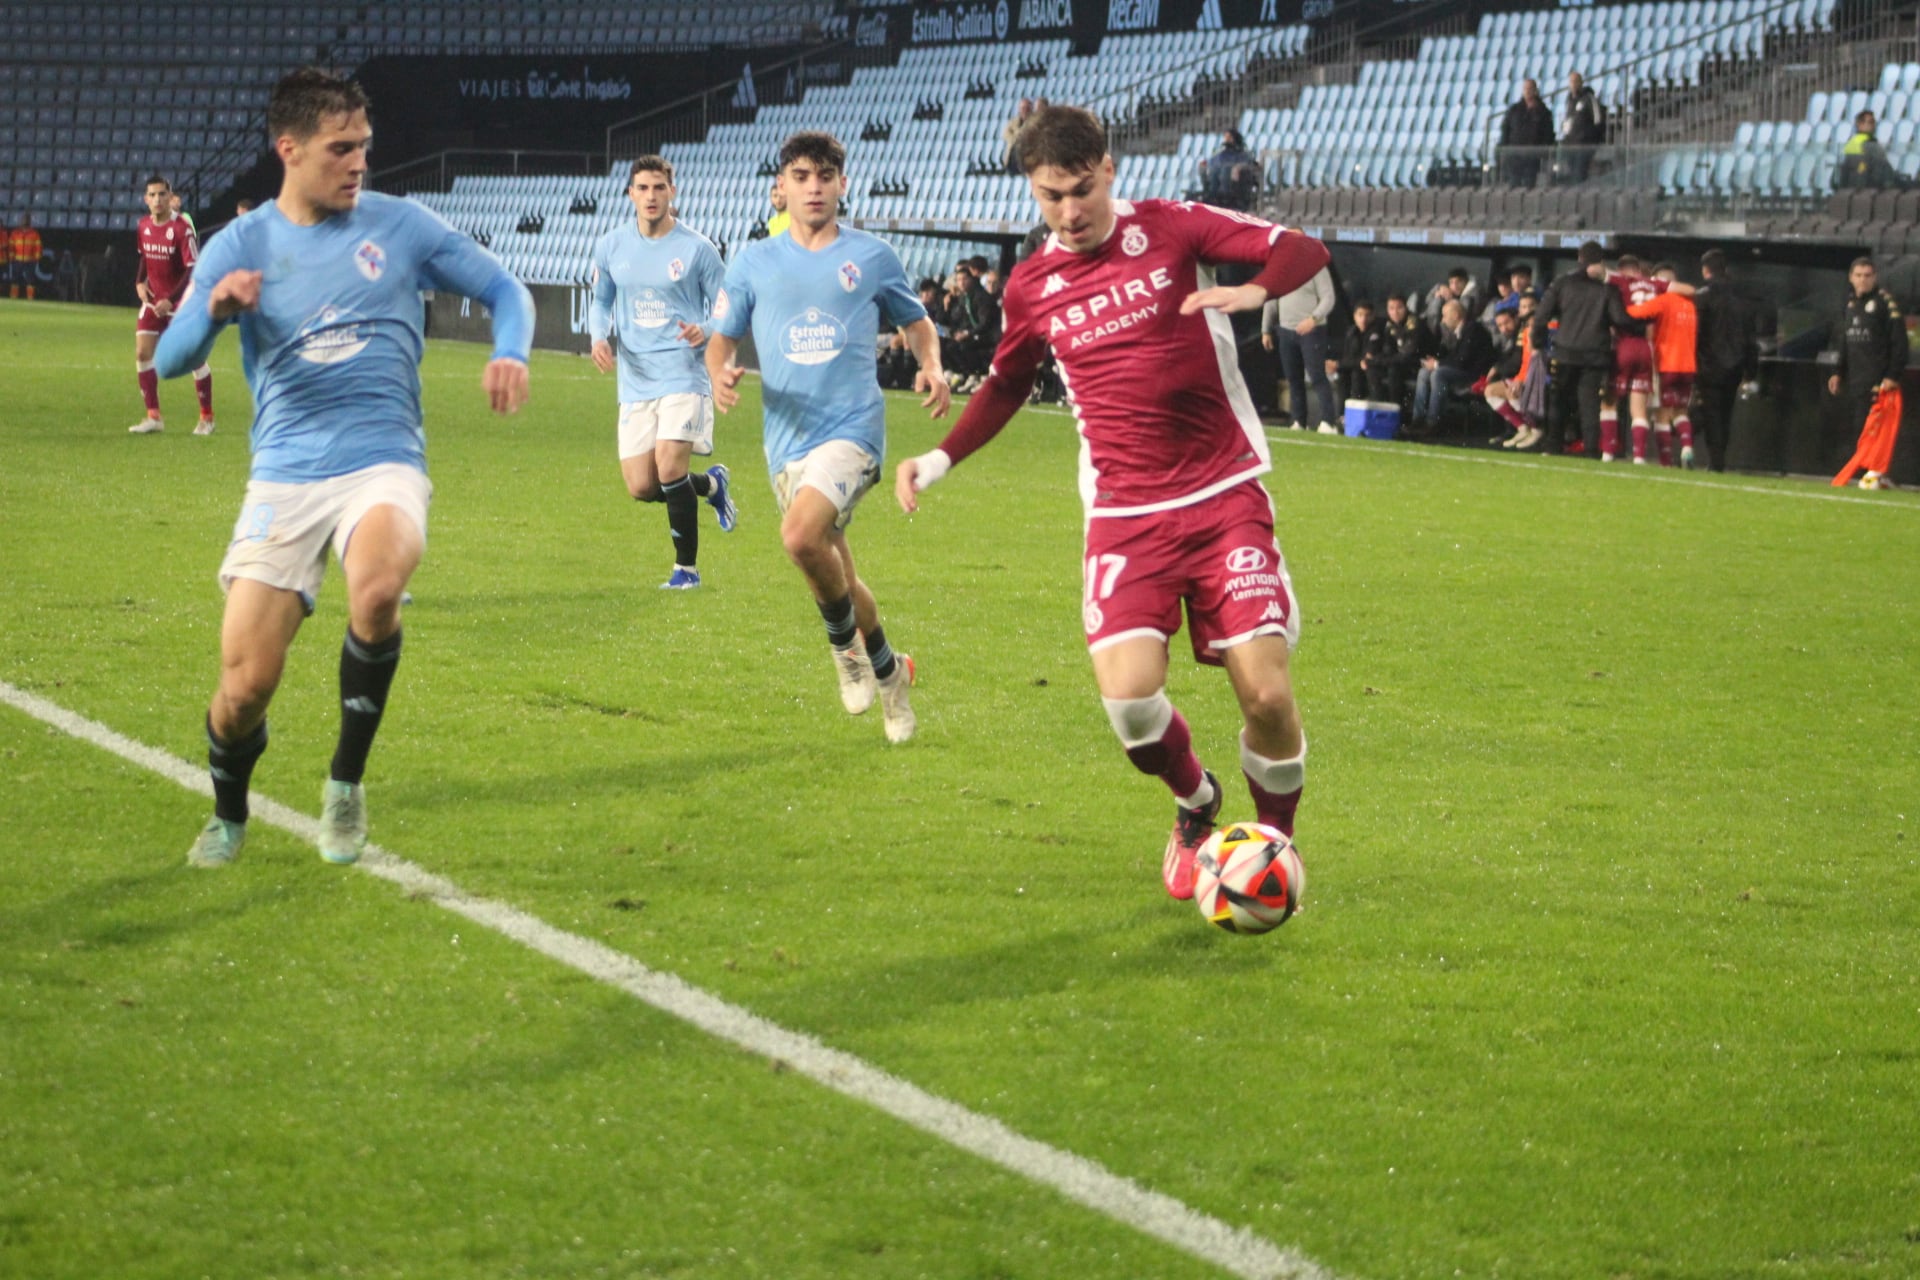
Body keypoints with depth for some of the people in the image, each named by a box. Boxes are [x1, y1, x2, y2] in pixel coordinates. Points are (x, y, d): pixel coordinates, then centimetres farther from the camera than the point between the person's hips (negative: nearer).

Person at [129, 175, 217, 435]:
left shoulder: (182, 228, -19)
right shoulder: (144, 226, 1)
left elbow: (193, 269, -23)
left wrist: (171, 300, -29)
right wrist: (140, 282, 2)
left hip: (181, 300, -6)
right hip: (154, 298, 6)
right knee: (142, 353, -4)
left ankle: (206, 418, 13)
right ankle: (153, 417, 2)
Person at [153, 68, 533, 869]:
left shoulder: (401, 227, 5)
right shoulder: (242, 247, 4)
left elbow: (503, 290, 13)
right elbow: (171, 360, -4)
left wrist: (509, 355, -9)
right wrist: (215, 309, -26)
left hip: (383, 463, -1)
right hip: (283, 477, 1)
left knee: (377, 589, -35)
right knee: (245, 685, -7)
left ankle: (347, 783, -12)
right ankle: (228, 817, 27)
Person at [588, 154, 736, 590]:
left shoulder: (696, 248, -4)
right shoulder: (611, 246, 6)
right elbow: (601, 300, 19)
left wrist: (705, 331, -20)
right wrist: (599, 337, -1)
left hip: (683, 375, -4)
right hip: (635, 380, 4)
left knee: (669, 469, -17)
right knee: (640, 486, -1)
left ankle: (686, 568, 1)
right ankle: (711, 485, 31)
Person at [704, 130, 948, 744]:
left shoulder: (871, 256, 5)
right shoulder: (753, 263, 8)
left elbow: (914, 319, 19)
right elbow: (722, 336, 13)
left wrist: (931, 366, -1)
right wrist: (720, 373, -10)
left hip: (853, 427, -4)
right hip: (788, 440, 4)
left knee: (801, 534, -29)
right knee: (832, 576, 10)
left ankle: (846, 643, -4)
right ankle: (887, 671, 33)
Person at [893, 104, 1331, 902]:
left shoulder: (1169, 228, -2)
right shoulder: (1032, 287, 6)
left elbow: (1304, 251, -3)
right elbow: (1006, 384, 24)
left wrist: (1255, 290, -24)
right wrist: (941, 458, 11)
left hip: (1225, 496, -2)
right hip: (1125, 515, 2)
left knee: (1267, 694, -11)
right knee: (1129, 698, -16)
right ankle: (1195, 806, 17)